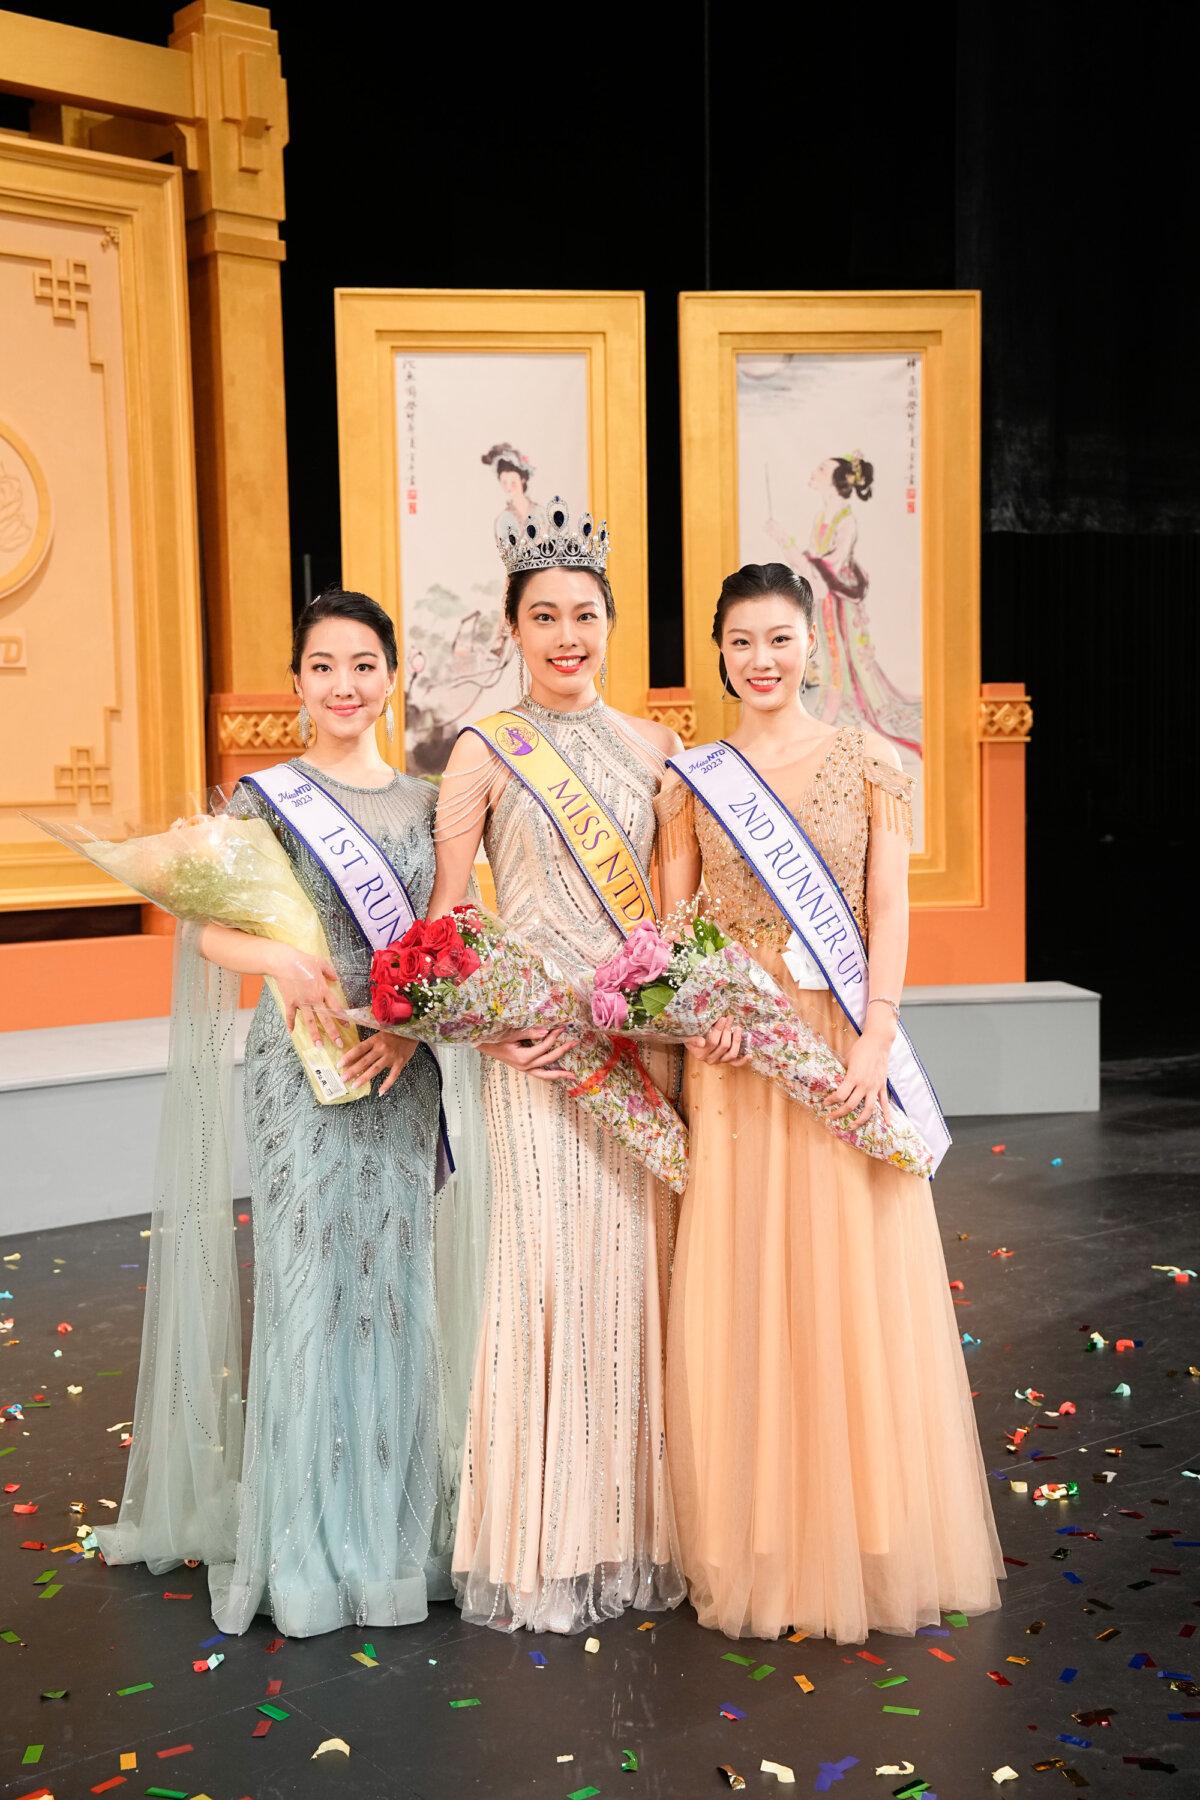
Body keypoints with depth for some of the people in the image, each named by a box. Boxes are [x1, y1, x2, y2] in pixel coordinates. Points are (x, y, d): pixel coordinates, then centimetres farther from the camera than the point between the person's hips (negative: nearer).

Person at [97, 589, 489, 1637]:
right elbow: (209, 927, -6)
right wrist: (282, 958, -27)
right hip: (302, 1060, -3)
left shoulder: (426, 802, 10)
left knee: (396, 1277, 6)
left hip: (402, 1065, 3)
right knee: (311, 1275, -1)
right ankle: (309, 1542, 13)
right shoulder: (266, 797, 2)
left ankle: (394, 1525, 21)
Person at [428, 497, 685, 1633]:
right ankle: (544, 1548, 15)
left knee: (637, 1264, 7)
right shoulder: (485, 751, -1)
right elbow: (442, 916, -2)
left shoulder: (648, 745, 10)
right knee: (548, 1268, -1)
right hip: (537, 1047, -3)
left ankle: (635, 1525, 23)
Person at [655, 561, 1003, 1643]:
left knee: (853, 1275, 1)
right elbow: (669, 925, 8)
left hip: (842, 1047, -1)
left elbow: (888, 911, -1)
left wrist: (876, 1037, -13)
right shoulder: (694, 777, 9)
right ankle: (758, 1543, 17)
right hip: (732, 1054, 1)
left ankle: (863, 1540, 17)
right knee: (737, 1284, 3)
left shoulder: (868, 763, 5)